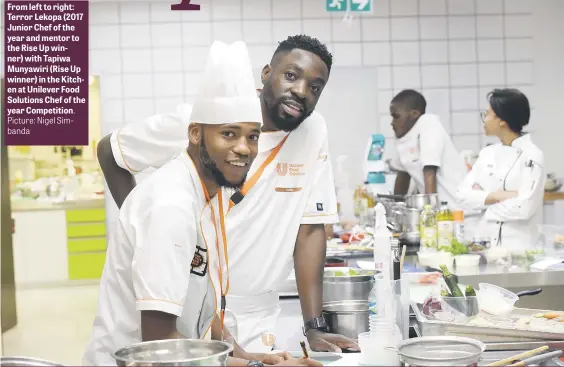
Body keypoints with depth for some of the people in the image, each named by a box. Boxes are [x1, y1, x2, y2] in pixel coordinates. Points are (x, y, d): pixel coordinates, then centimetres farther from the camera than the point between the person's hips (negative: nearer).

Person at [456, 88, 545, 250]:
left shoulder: (532, 156, -11)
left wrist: (484, 198, -7)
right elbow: (464, 194, 1)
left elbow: (524, 208, -20)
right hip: (486, 243, 5)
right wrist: (496, 196, -14)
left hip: (518, 245, -5)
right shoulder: (488, 153, 7)